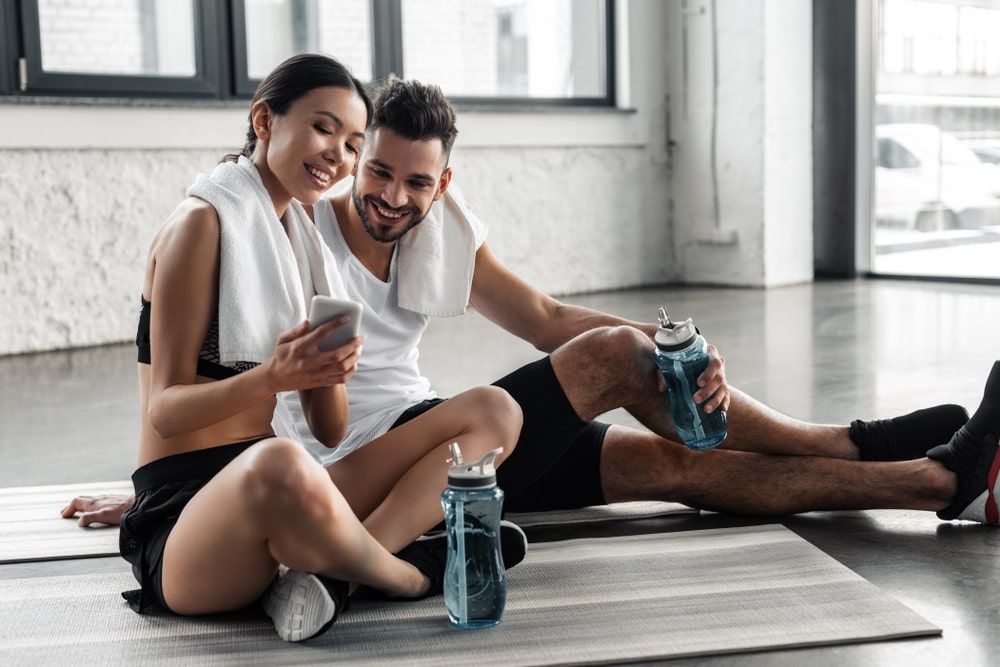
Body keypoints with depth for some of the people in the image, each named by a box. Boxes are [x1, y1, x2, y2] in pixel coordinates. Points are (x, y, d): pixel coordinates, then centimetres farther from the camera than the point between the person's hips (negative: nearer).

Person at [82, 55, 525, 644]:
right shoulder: (204, 222, -6)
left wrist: (329, 369, -11)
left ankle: (331, 571, -22)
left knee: (494, 411, -2)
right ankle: (415, 573, -13)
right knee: (280, 464, -45)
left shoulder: (299, 236, 16)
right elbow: (165, 408, -11)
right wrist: (271, 377, -28)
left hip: (267, 495, 8)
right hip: (183, 511, -8)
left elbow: (331, 433, 11)